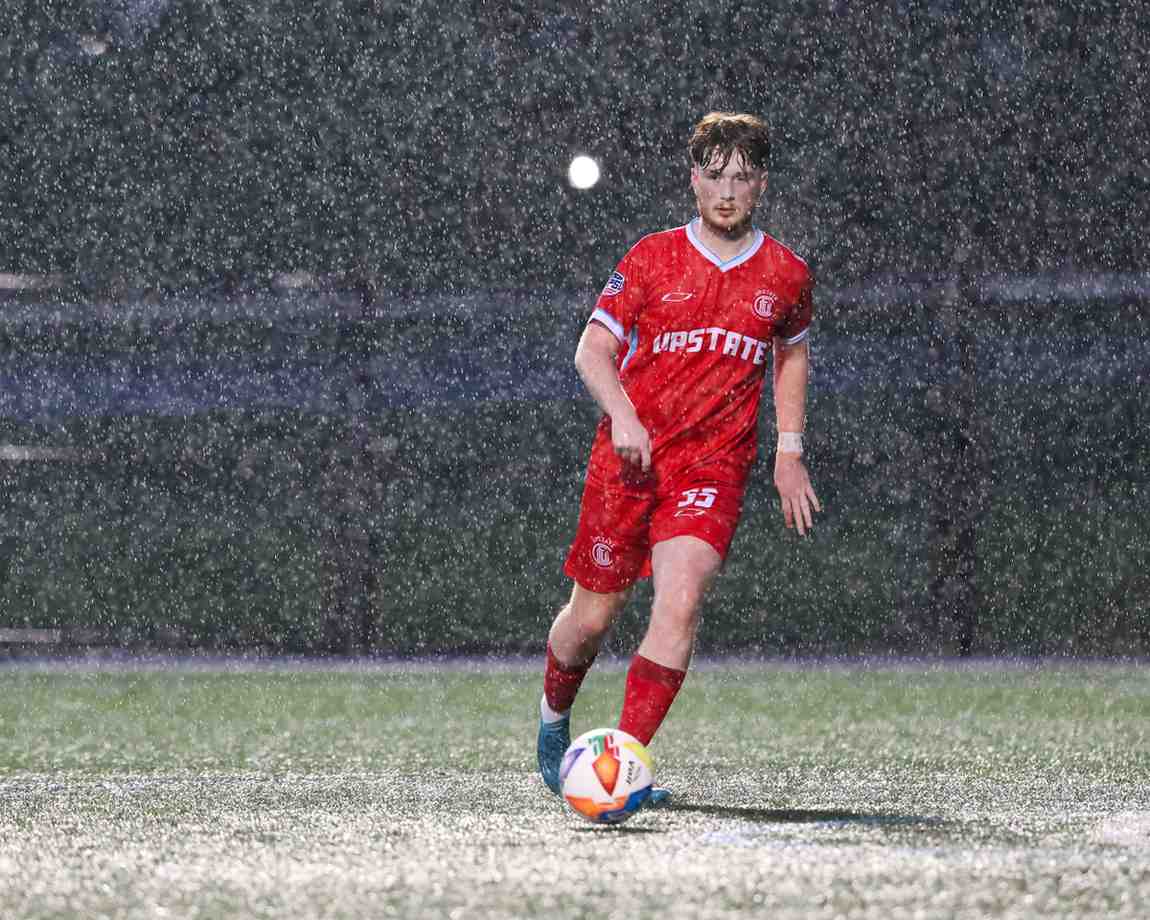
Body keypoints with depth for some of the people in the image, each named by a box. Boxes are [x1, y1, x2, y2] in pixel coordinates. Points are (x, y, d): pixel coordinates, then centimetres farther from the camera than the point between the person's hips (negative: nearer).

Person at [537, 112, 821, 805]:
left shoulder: (786, 274, 6)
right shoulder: (653, 258, 0)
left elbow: (792, 354, 24)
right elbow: (593, 348, 2)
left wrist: (790, 453, 17)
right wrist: (623, 414, -16)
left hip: (714, 468, 0)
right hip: (629, 457, 0)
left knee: (681, 602, -22)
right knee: (592, 617, 7)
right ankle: (554, 715, 38)